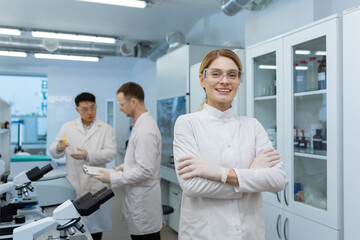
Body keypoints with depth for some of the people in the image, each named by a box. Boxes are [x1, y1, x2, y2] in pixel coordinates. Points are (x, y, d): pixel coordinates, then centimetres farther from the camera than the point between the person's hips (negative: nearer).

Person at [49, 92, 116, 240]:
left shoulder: (106, 129, 2)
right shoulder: (67, 128, 9)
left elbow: (110, 153, -10)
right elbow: (54, 153, 8)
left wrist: (88, 156, -24)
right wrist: (58, 148, -16)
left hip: (96, 186, -1)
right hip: (74, 185, 1)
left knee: (95, 226, 5)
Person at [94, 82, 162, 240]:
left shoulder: (145, 130, -23)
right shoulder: (141, 124, 9)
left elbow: (144, 171, -25)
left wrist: (113, 178, -17)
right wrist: (124, 167, 9)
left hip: (143, 201, -9)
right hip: (138, 197, 9)